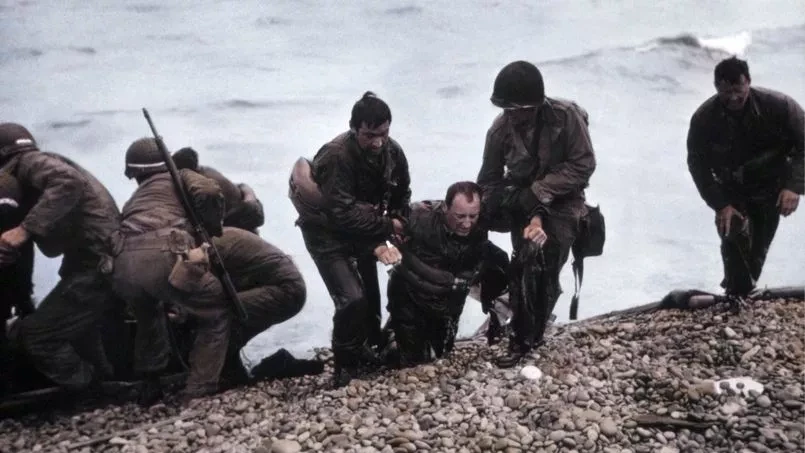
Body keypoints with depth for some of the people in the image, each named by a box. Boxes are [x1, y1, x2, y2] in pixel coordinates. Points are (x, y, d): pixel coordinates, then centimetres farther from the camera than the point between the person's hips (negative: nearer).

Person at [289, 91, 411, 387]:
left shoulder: (393, 152, -13)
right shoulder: (336, 156, -32)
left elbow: (401, 197, 0)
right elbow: (342, 214, -34)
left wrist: (381, 240, -11)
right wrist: (387, 227, -25)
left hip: (363, 230, 6)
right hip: (327, 233, -6)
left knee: (371, 295, 13)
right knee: (352, 299, -15)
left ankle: (366, 349, 35)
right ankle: (346, 366, 5)